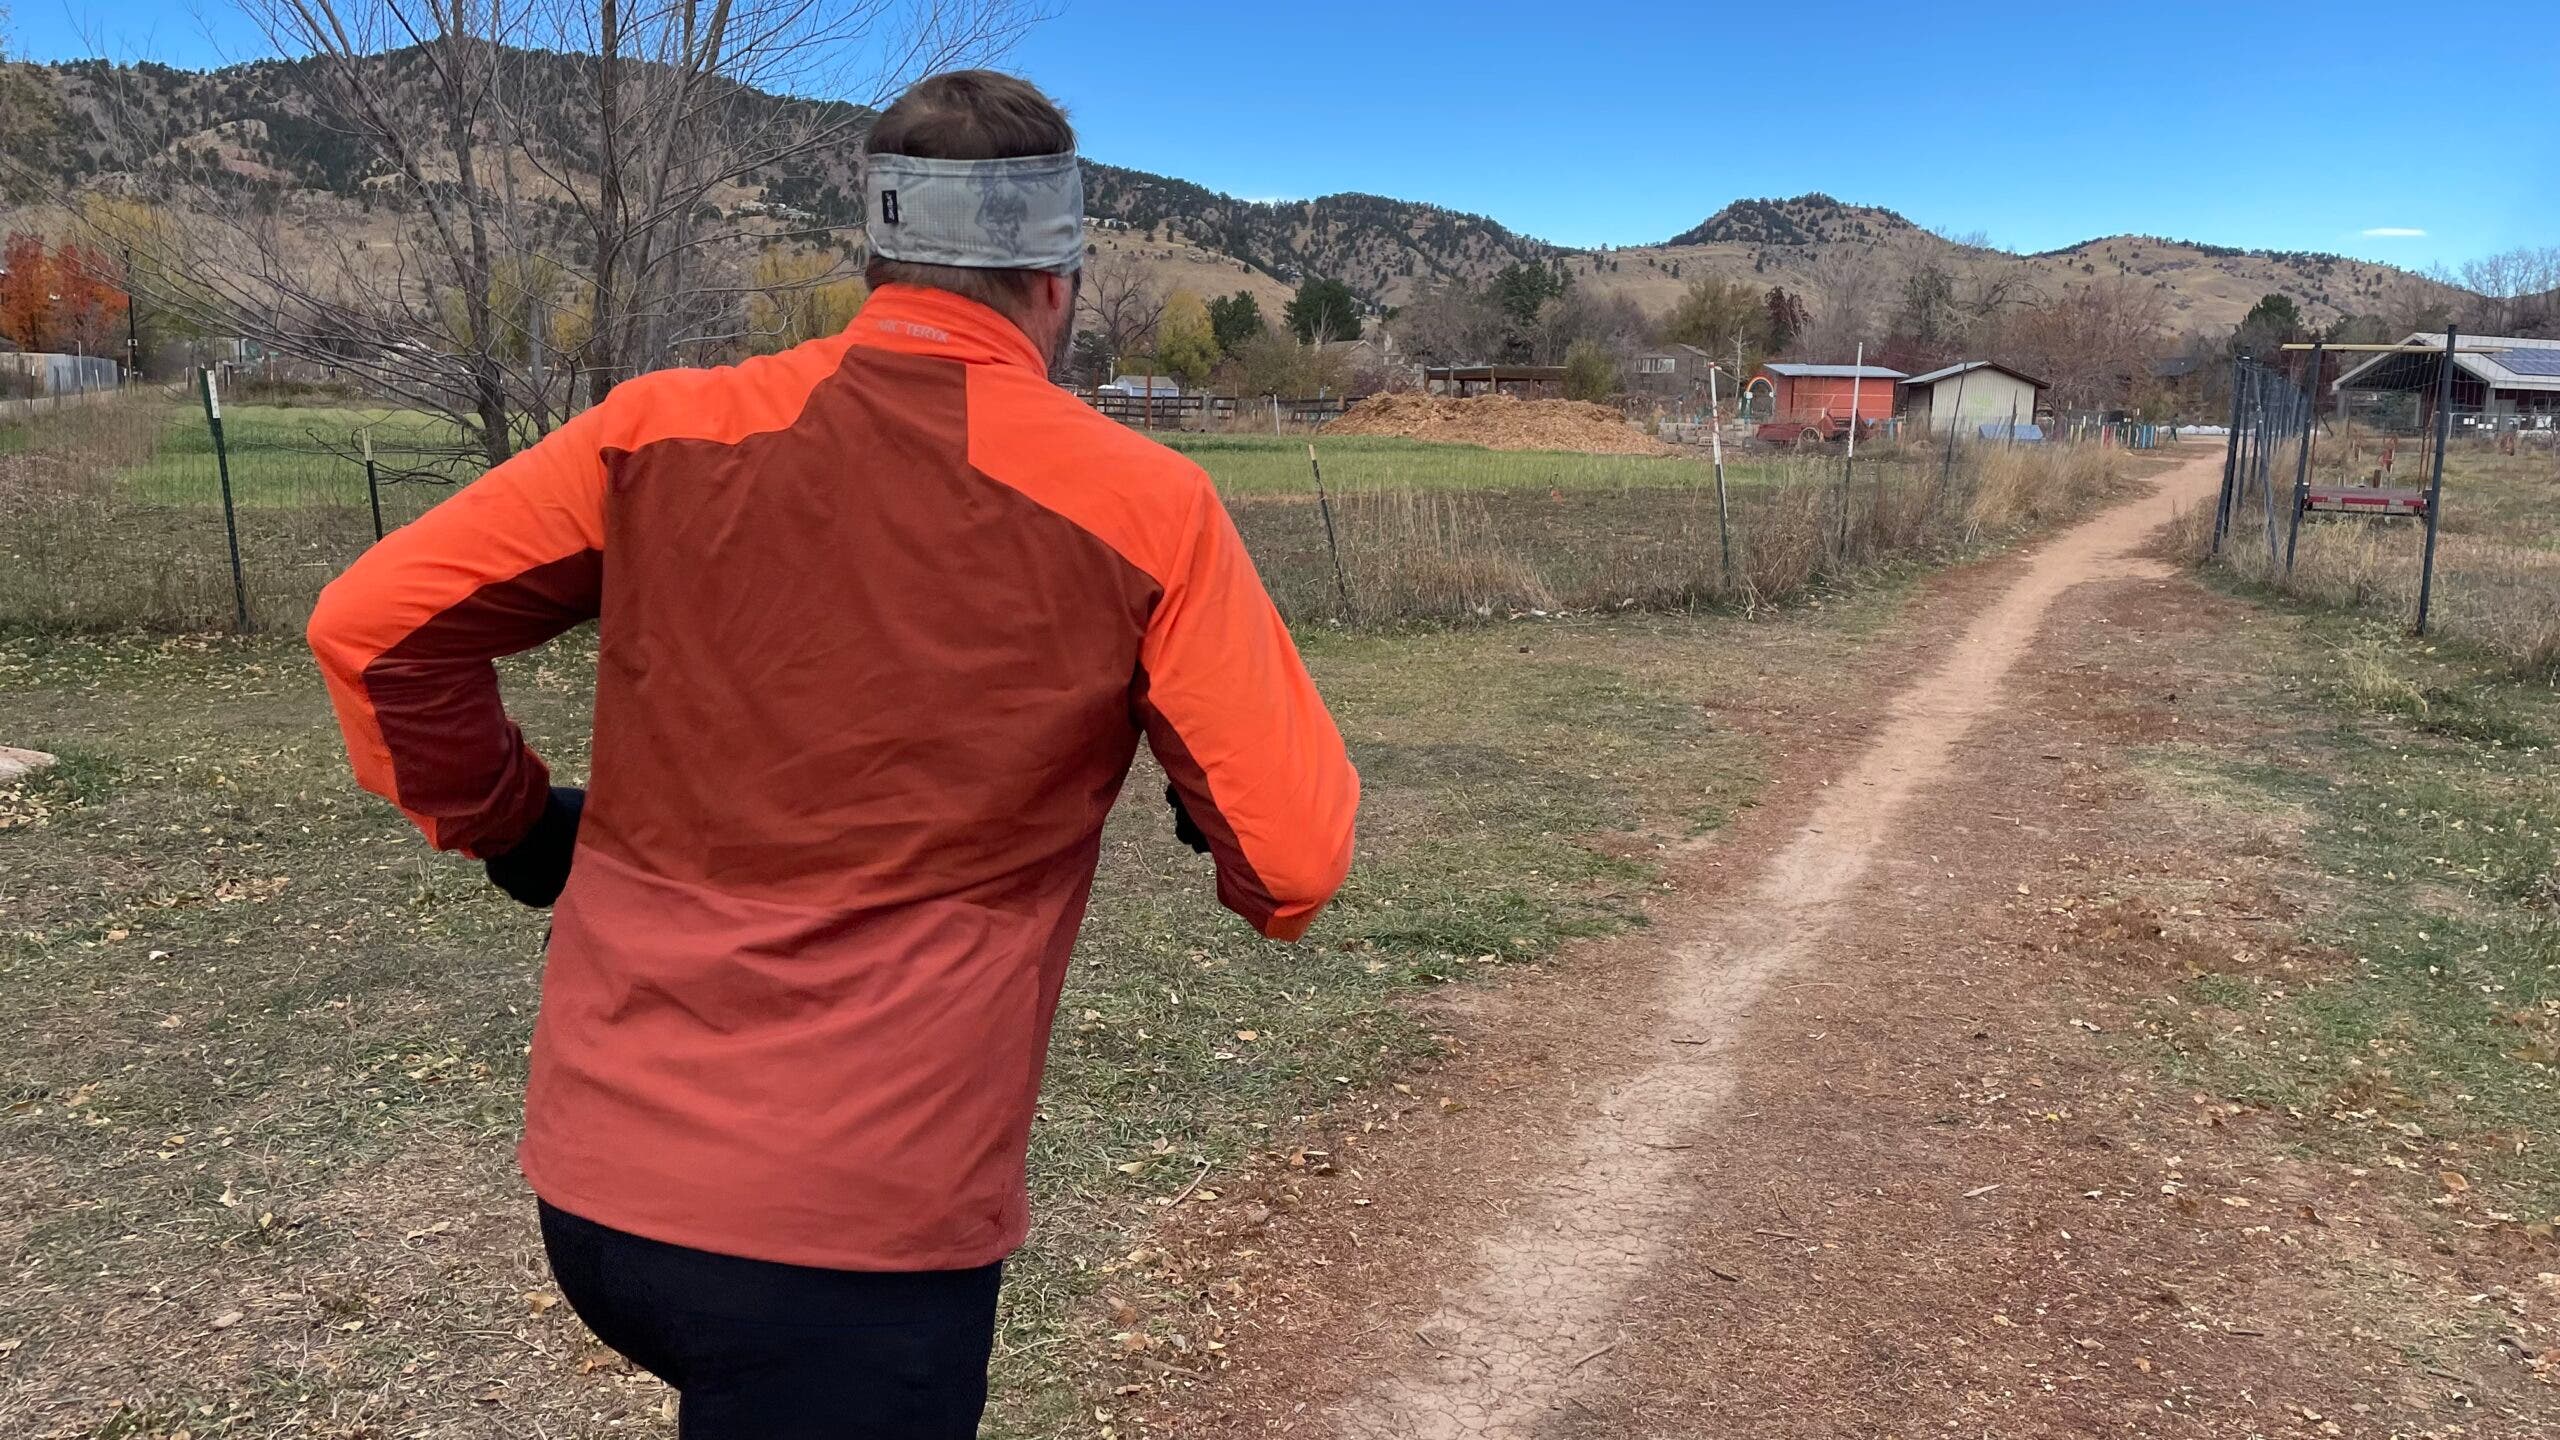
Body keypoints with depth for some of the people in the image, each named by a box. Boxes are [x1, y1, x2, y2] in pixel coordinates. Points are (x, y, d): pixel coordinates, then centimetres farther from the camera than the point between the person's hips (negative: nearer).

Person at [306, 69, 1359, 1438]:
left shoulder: (666, 429, -2)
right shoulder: (1140, 505, -9)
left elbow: (370, 624, 2)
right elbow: (1295, 857, -8)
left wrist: (505, 823, 16)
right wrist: (1211, 815, 15)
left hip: (587, 1187, 4)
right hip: (864, 1233, -4)